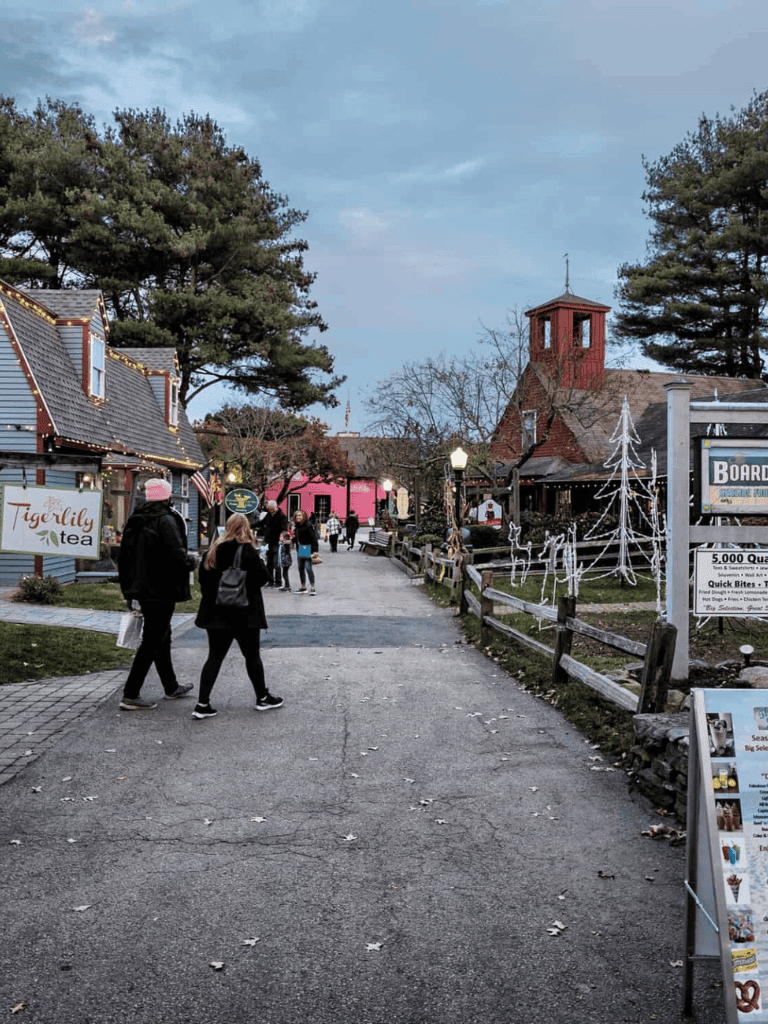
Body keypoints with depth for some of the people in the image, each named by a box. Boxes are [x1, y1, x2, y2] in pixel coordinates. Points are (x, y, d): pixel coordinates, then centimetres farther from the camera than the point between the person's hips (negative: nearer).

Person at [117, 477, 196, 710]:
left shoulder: (135, 521, 10)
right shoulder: (166, 521, -16)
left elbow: (123, 557, 14)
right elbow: (177, 556, -23)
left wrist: (128, 589, 19)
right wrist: (191, 560, -1)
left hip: (142, 590, 9)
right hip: (161, 590, -9)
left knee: (161, 637, 20)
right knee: (152, 641, -3)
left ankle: (172, 687, 32)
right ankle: (130, 695, -4)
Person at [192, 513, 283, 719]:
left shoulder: (214, 550, 5)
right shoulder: (247, 550, -13)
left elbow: (203, 577, 10)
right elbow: (262, 577, -12)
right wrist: (260, 562, 6)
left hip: (217, 613, 5)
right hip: (244, 613, -5)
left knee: (215, 656, 7)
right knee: (252, 655, 9)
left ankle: (202, 704, 1)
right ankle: (262, 698, 22)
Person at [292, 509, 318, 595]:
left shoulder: (308, 525, -12)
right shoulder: (296, 526, 12)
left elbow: (314, 538, -15)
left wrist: (314, 550, -21)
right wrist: (293, 538, -1)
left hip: (308, 550, -8)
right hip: (300, 550, 8)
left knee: (308, 568, -11)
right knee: (301, 568, 12)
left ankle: (312, 587, -7)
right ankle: (303, 587, 22)